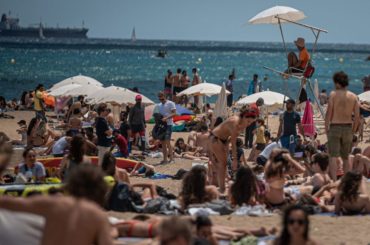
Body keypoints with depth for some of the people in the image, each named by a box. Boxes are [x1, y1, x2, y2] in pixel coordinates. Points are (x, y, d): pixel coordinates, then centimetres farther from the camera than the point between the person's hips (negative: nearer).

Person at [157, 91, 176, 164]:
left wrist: (166, 118, -26)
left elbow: (174, 113, -13)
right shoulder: (159, 105, 19)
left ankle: (171, 158, -13)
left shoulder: (170, 103, -3)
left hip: (168, 124, -7)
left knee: (167, 141, -15)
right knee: (162, 142, 6)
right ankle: (165, 159, 10)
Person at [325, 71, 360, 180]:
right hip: (348, 128, 3)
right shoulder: (353, 96, 3)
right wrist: (353, 130, 11)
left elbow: (329, 113, -9)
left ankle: (334, 181, -17)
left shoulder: (333, 94, -6)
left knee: (333, 157, -6)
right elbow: (357, 116, 1)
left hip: (334, 127, -3)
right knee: (345, 157, 15)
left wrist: (326, 128, -1)